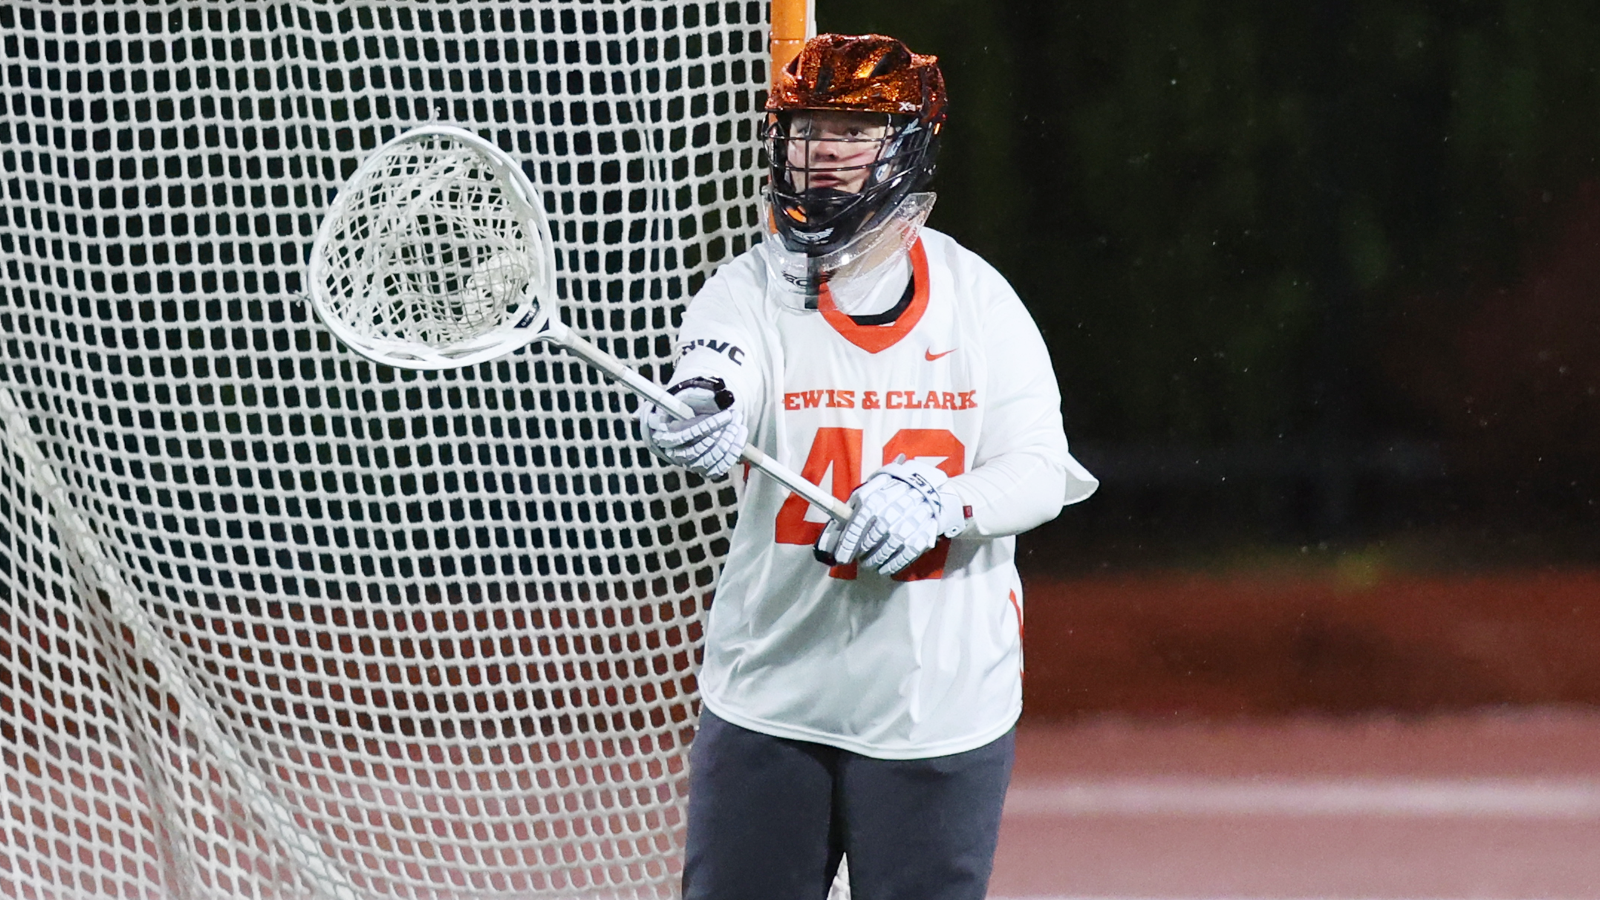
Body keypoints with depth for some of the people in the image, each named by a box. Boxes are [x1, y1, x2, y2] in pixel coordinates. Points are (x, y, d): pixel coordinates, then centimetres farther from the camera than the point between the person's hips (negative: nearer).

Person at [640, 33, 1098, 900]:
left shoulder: (978, 297, 2)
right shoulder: (750, 291, -3)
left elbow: (1042, 468, -4)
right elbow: (720, 372, -26)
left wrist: (939, 502, -25)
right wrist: (696, 417, -52)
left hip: (943, 710, 0)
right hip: (768, 699, 0)